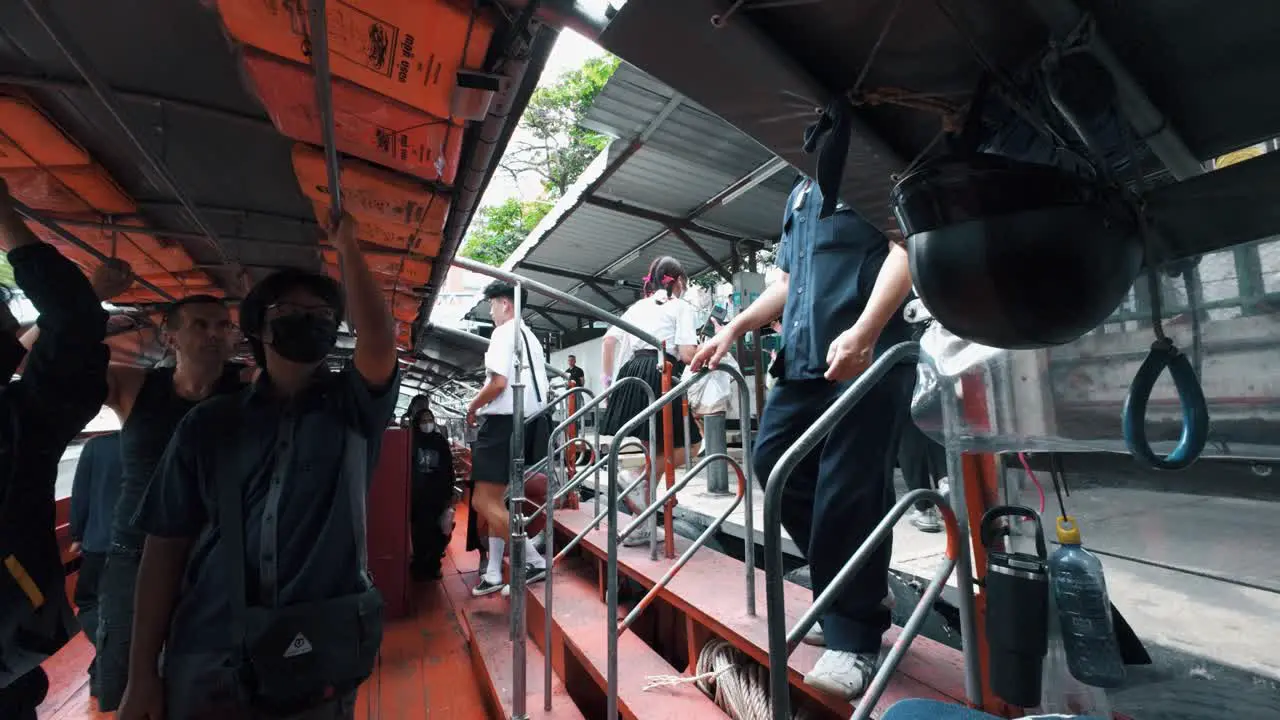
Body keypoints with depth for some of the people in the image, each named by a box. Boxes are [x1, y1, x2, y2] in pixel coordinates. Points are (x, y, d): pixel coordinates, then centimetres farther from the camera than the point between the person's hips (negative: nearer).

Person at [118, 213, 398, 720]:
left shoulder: (352, 409, -1)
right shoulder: (209, 423, 4)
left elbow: (379, 341, -21)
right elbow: (166, 546, 4)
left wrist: (348, 250, -14)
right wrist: (142, 672, 1)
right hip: (205, 661, 2)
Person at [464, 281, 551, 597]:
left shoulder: (503, 333, -9)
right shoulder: (531, 337, 18)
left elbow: (499, 382, -20)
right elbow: (539, 388, 17)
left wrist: (473, 406, -3)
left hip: (505, 422, -10)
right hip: (529, 421, 10)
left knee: (483, 502, -4)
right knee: (495, 500, 16)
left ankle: (534, 560, -2)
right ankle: (493, 573, 22)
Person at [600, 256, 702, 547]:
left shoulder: (638, 305, 21)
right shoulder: (680, 306, 4)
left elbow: (609, 339, 12)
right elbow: (687, 354, -7)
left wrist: (608, 379, 18)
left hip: (633, 374, 7)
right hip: (662, 378, -7)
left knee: (654, 452, 14)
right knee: (688, 446, 8)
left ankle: (641, 527, 17)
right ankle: (637, 479, -10)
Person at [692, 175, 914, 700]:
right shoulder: (800, 190, 28)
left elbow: (905, 246, -10)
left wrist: (864, 331, -24)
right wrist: (735, 328, 18)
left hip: (869, 353, -8)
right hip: (804, 356, 9)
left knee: (850, 496, -6)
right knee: (772, 461, 8)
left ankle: (854, 639, 13)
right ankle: (851, 589, 27)